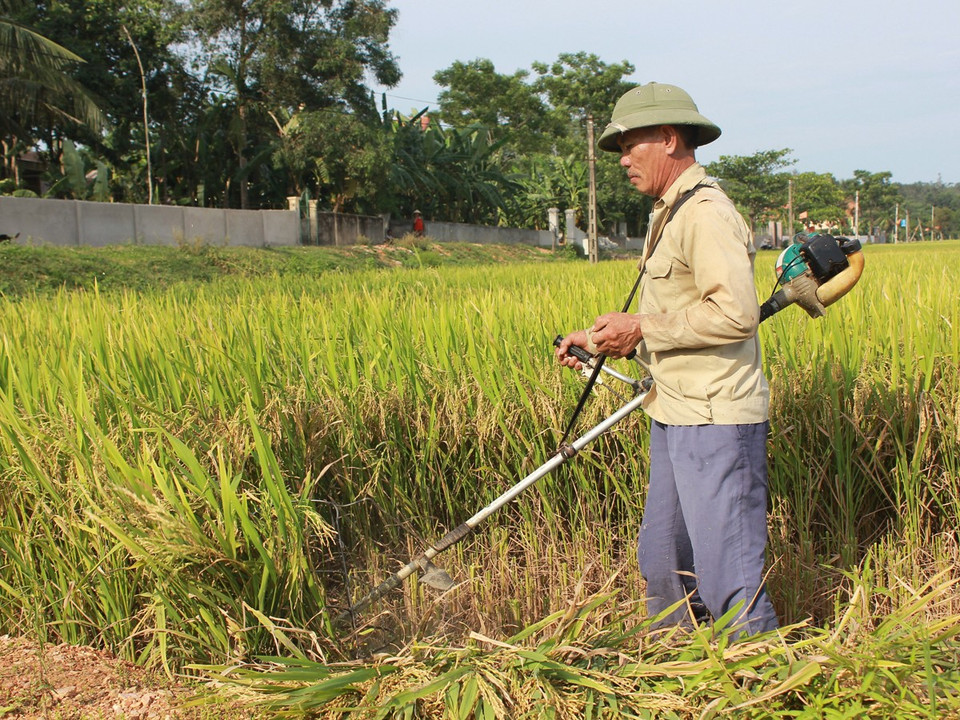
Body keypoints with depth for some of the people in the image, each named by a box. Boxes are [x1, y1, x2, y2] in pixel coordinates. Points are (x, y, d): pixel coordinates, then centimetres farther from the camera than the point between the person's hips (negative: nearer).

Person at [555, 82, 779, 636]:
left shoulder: (706, 213, -15)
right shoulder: (670, 213, 17)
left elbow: (736, 313, -27)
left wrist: (641, 328, -19)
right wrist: (598, 338, 15)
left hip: (715, 423, -10)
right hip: (676, 419, 11)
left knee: (727, 573, -3)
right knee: (663, 563, 18)